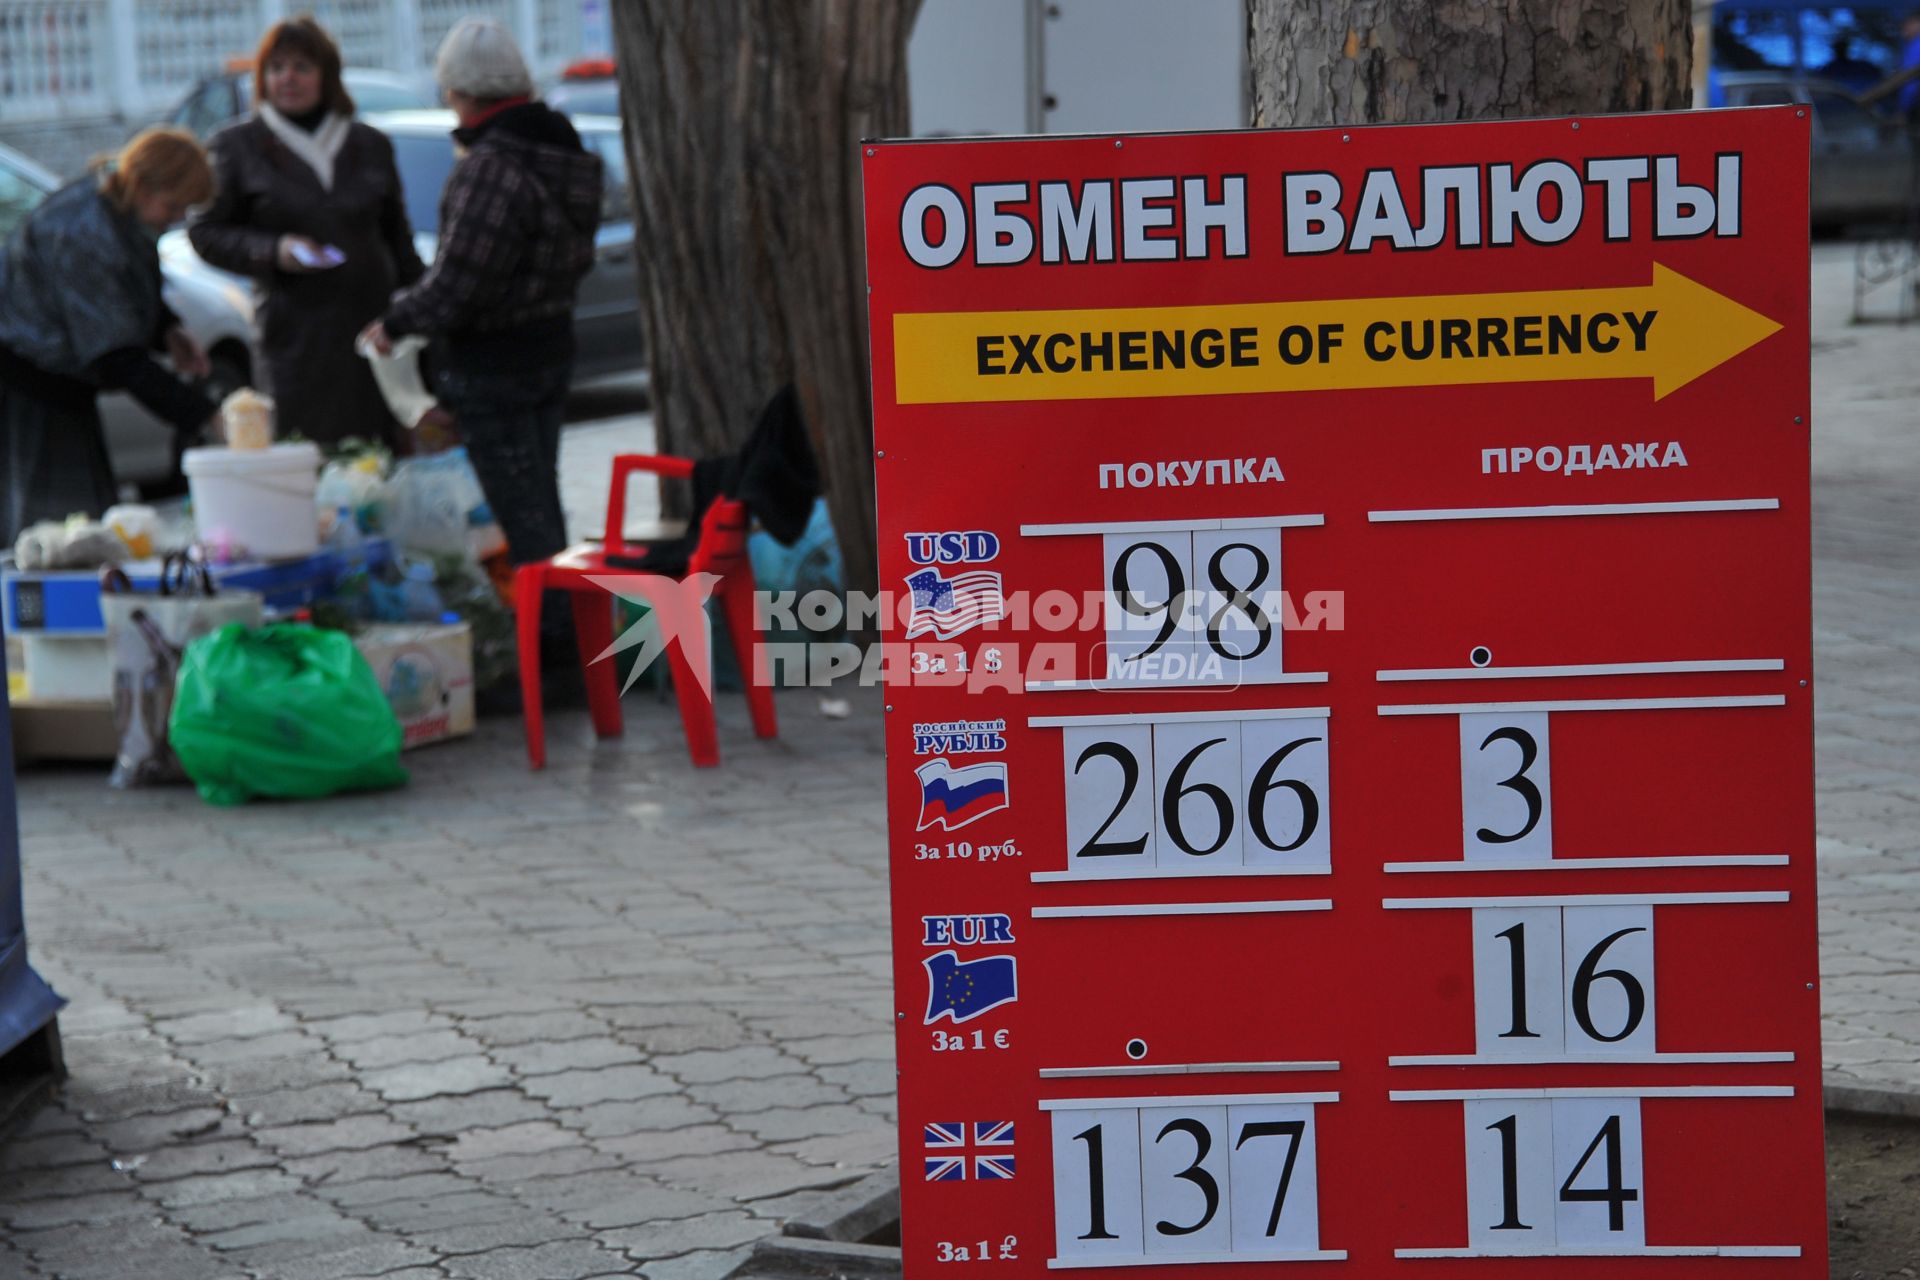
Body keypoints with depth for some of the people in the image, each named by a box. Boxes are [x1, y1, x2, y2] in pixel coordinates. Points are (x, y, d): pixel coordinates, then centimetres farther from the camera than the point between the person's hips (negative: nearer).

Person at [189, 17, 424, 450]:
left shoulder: (371, 145, 15)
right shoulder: (239, 146, 6)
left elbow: (398, 240, 20)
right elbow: (205, 232, 5)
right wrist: (273, 251, -11)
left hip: (377, 315, 3)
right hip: (297, 329, -3)